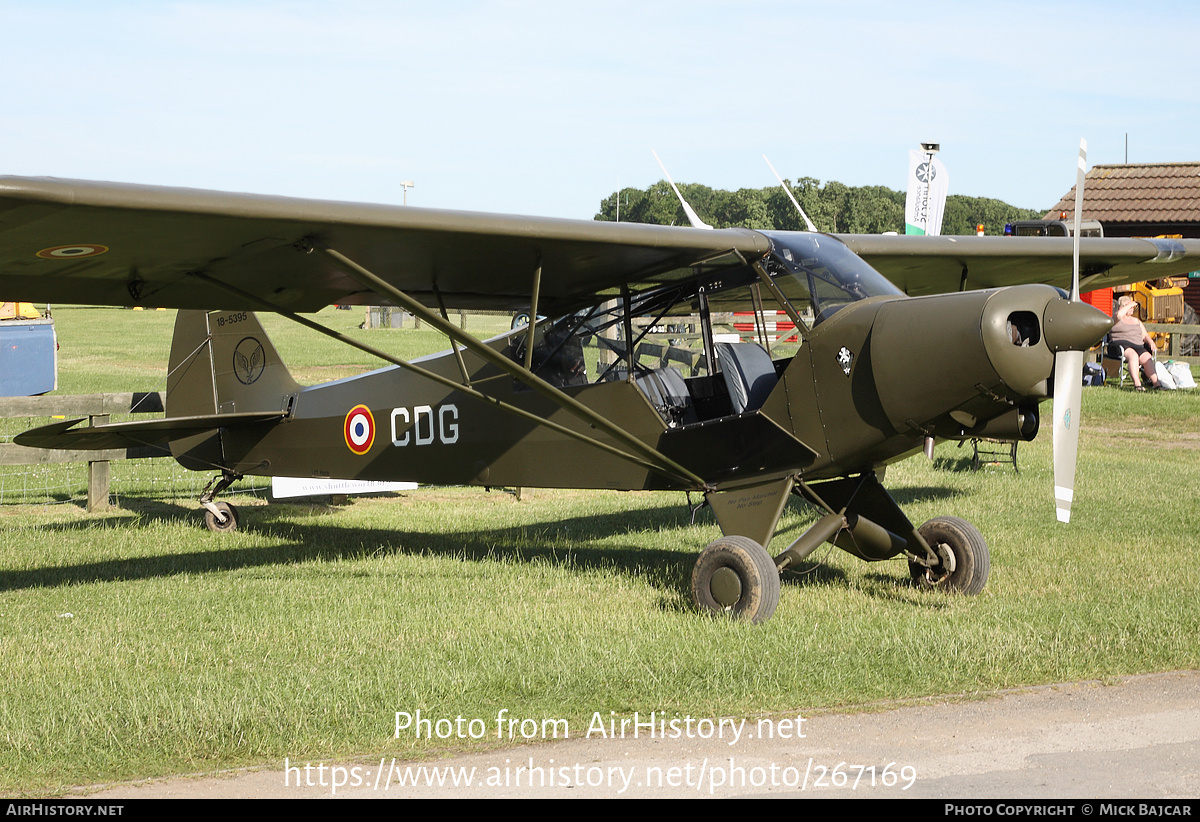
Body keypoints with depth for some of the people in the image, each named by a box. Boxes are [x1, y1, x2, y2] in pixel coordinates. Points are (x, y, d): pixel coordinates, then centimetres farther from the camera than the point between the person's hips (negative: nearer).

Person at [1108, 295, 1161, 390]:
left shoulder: (1136, 321, 30)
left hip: (1138, 346, 6)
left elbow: (1145, 335, 26)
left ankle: (1156, 383, -38)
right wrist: (1130, 304, -2)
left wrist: (1150, 341, 3)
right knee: (1133, 355, -37)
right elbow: (1119, 315, -16)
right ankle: (1137, 384, -50)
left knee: (1147, 358, -26)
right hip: (1120, 345, -6)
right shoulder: (1116, 319, 10)